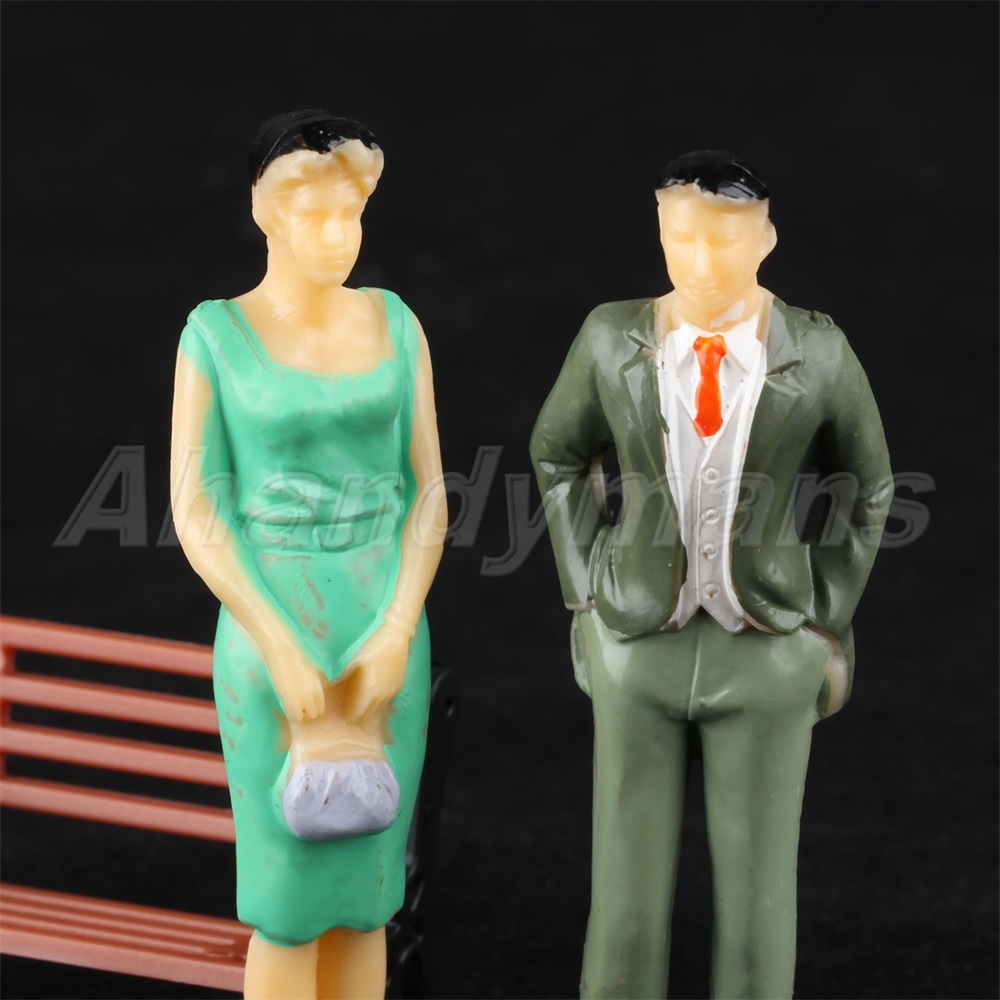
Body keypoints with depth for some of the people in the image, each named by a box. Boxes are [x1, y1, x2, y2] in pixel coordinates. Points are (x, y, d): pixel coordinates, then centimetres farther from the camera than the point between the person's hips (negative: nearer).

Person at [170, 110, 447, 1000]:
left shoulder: (394, 324, 4)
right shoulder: (214, 332, -7)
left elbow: (428, 492, 2)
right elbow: (194, 512, -9)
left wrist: (397, 635, -12)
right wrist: (282, 652, -18)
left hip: (384, 631, 4)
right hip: (270, 629, -4)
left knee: (363, 896, 9)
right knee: (292, 903, -1)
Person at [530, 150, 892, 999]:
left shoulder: (818, 354, -11)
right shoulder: (612, 340, -8)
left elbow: (865, 490, 6)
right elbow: (558, 455, 11)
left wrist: (826, 619, 4)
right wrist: (588, 594, 6)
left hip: (767, 651, -1)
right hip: (638, 641, 1)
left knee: (759, 894, 7)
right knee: (627, 896, 6)